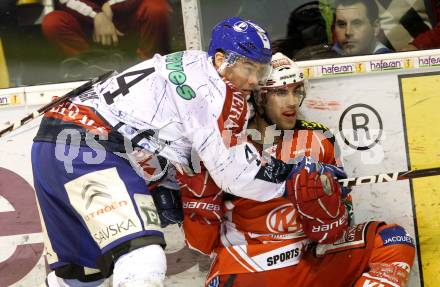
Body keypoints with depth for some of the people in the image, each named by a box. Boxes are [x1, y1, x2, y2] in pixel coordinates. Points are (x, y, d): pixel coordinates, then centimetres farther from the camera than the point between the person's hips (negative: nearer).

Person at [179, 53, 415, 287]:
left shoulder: (317, 140, 5)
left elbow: (328, 232, 4)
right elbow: (203, 242, -1)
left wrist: (322, 192, -16)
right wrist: (196, 190, -17)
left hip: (310, 264, 4)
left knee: (392, 242, -8)